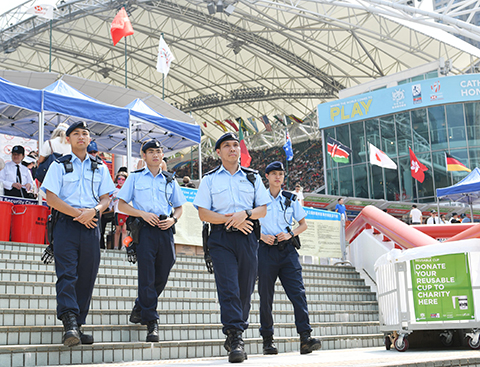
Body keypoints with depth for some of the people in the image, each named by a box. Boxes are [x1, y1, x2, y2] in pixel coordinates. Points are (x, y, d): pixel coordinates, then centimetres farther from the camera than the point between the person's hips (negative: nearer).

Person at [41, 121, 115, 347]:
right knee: (67, 274, -14)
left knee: (87, 277, 0)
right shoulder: (59, 165, 8)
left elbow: (106, 199, 12)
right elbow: (51, 198, -1)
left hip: (91, 226, 3)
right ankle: (69, 324, -22)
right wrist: (78, 213, -10)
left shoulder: (100, 168, 17)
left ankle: (77, 326, 5)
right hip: (66, 224, -3)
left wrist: (93, 211, -10)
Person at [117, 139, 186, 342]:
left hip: (165, 229, 3)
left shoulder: (170, 180, 18)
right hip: (144, 228, -3)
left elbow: (179, 207, 22)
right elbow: (122, 205, 6)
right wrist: (143, 214, -9)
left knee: (161, 276, 6)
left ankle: (139, 308, 29)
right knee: (147, 276, -8)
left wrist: (173, 219, 0)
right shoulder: (135, 177, 11)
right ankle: (151, 322, -4)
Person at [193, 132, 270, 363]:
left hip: (247, 237, 2)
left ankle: (234, 336, 19)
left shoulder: (253, 177, 16)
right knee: (228, 288, -14)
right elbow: (203, 213, 2)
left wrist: (245, 213, -11)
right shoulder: (209, 179, 10)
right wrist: (231, 219, -10)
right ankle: (235, 340, -16)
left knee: (245, 290, 3)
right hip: (221, 238, -2)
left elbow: (263, 210, 10)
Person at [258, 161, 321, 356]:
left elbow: (303, 224, 15)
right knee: (266, 295, 1)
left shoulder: (291, 200, 11)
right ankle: (267, 339, 11)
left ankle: (305, 337, -16)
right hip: (266, 250, -1)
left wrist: (290, 234, -4)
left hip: (288, 250, 1)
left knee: (298, 292, -11)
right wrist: (262, 236, -7)